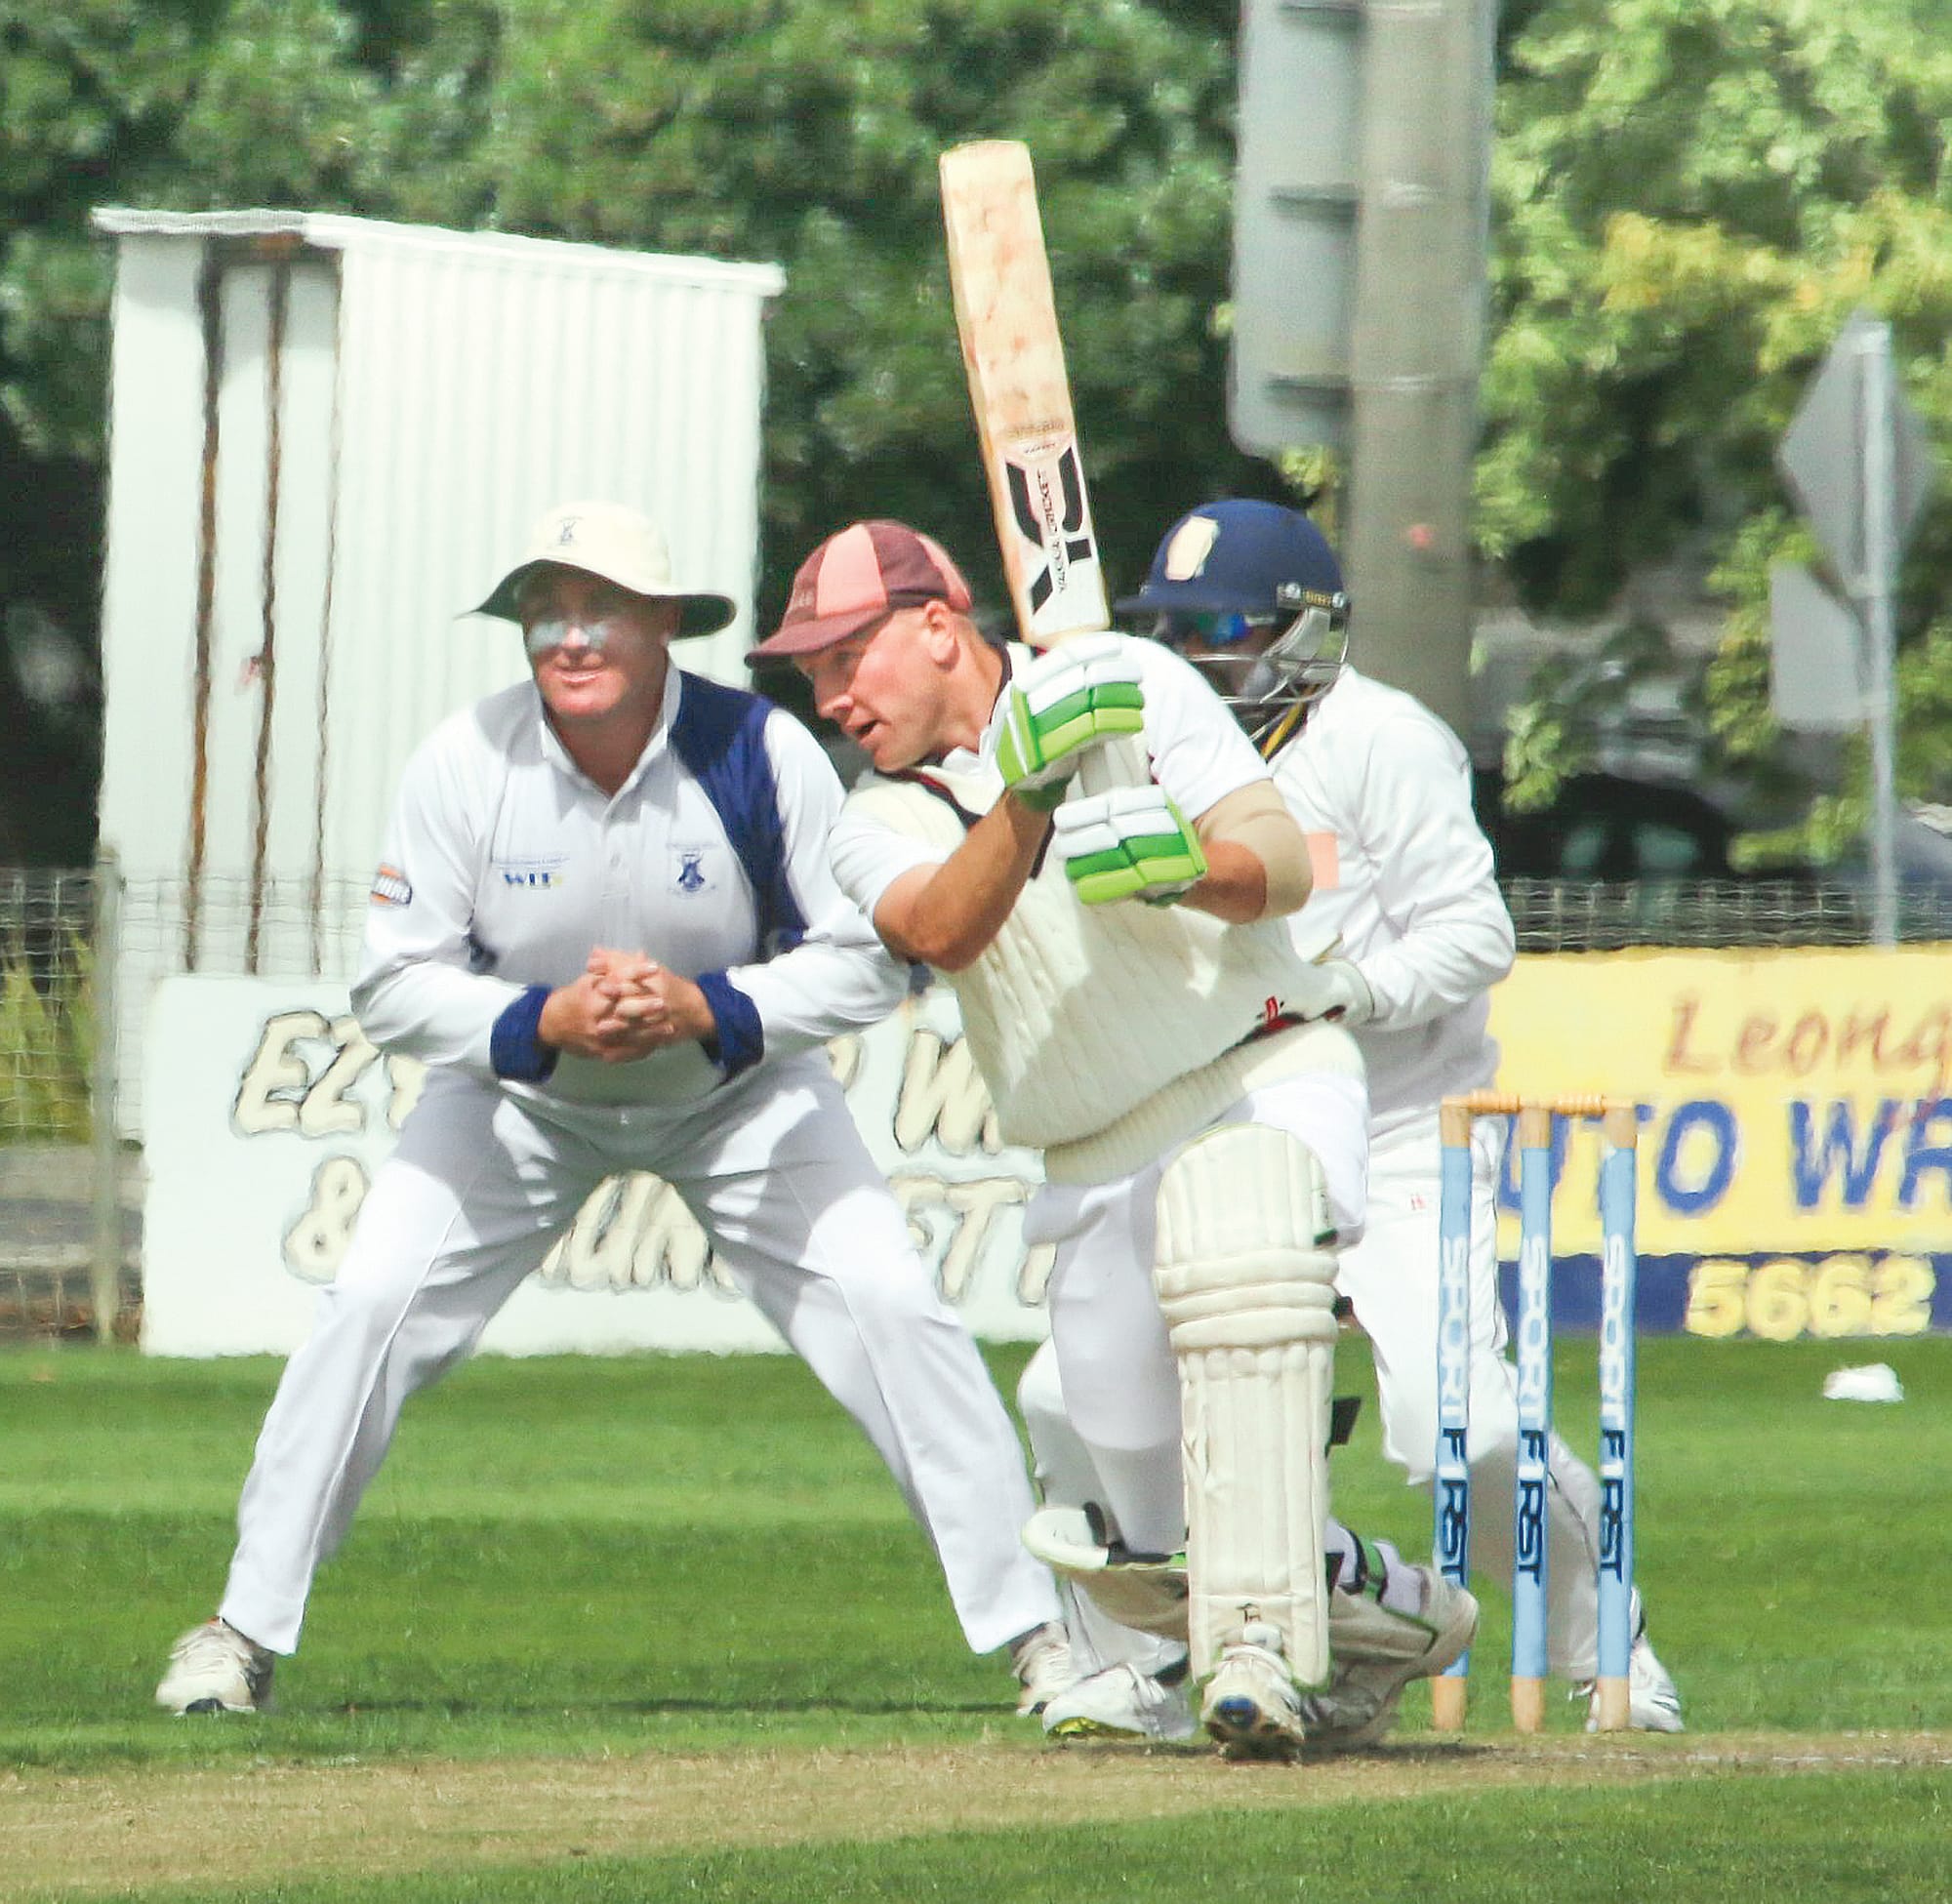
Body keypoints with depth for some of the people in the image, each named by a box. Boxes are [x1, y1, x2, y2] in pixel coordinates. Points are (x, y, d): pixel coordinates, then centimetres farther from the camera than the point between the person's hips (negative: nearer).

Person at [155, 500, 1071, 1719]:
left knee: (894, 1315, -14)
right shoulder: (466, 765, -23)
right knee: (372, 1309, -13)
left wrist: (706, 1009, -34)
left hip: (737, 1091, -1)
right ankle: (245, 1633, 1)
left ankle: (1034, 1630, -2)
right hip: (521, 1092, 1)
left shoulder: (761, 756, -25)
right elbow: (396, 986, -17)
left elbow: (869, 961, -19)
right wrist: (544, 1021, -35)